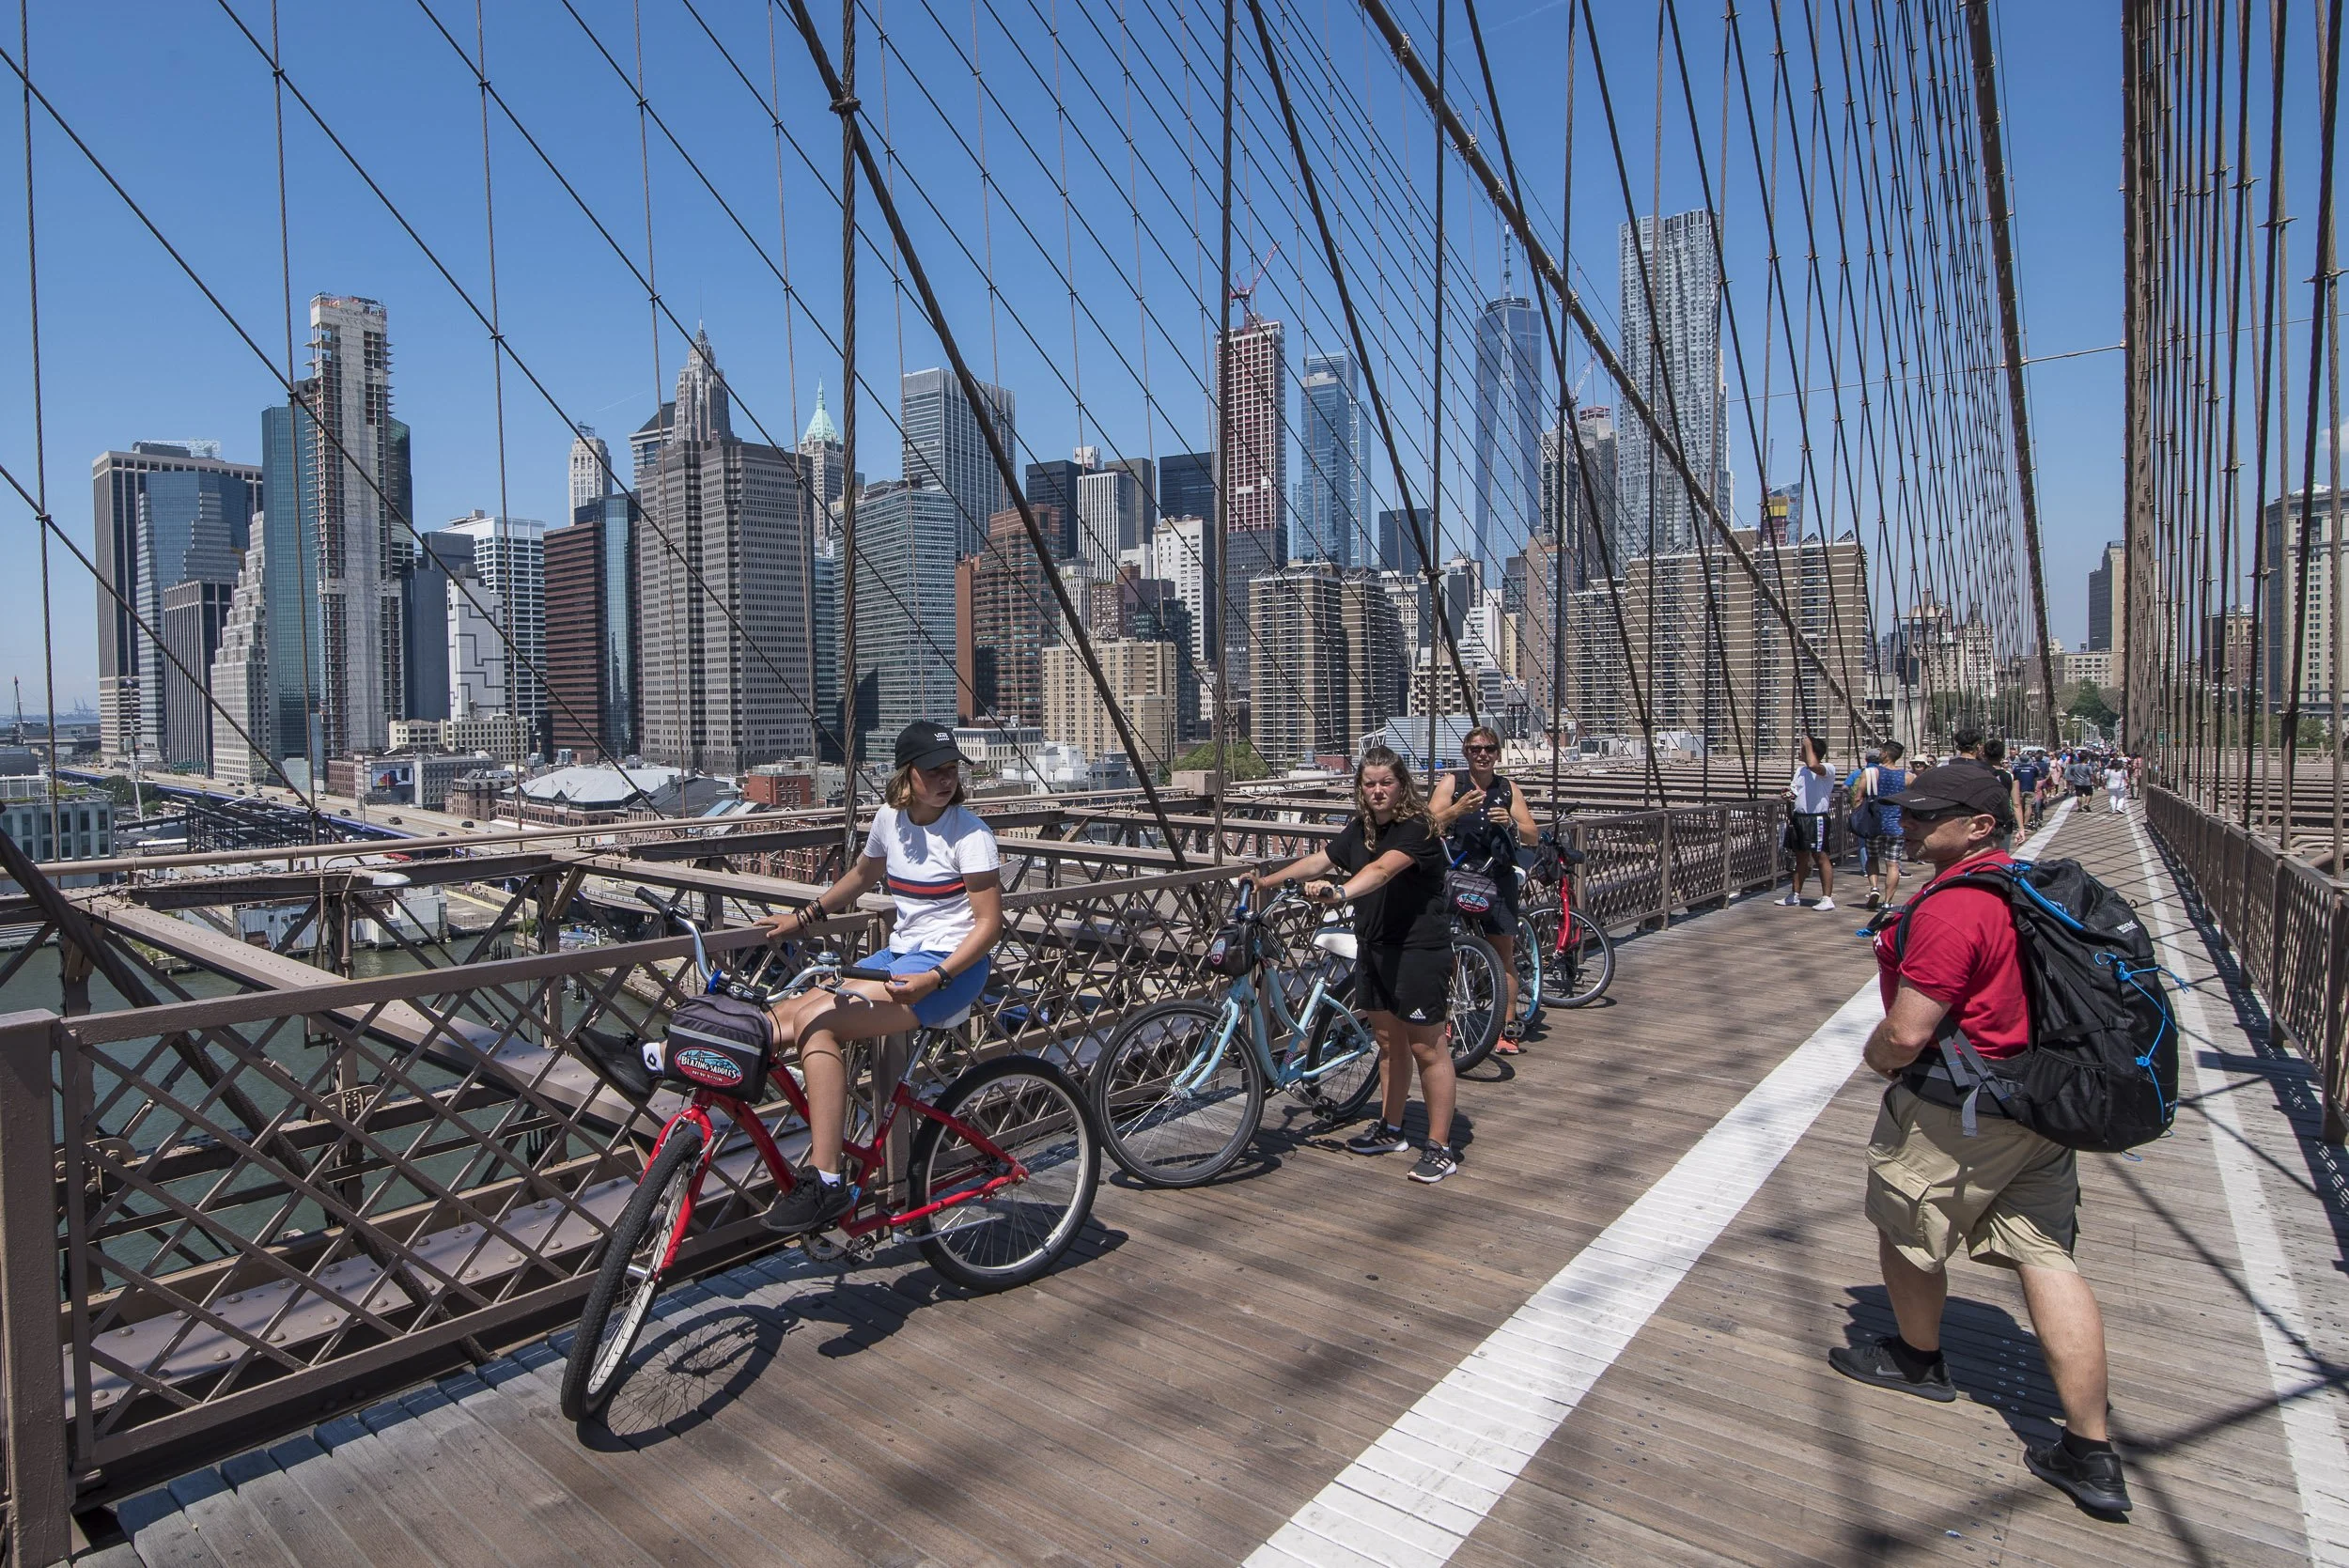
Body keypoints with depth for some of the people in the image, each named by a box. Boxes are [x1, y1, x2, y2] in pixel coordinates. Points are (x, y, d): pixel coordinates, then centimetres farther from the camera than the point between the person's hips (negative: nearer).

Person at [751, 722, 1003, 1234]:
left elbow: (989, 923, -15)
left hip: (951, 966, -7)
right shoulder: (890, 818, 6)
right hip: (900, 956, 7)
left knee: (816, 1020, -23)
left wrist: (935, 979, -25)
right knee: (791, 1011, -12)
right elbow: (862, 875, 26)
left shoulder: (969, 835, -14)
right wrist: (803, 916, 25)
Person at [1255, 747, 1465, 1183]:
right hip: (1373, 947, 8)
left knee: (1426, 1047, -1)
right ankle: (1391, 1130, 31)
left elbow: (1382, 870, -34)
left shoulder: (1417, 829, -17)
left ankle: (1440, 1147, 9)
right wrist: (1266, 880, 10)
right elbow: (1319, 861, 14)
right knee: (1388, 1040, 18)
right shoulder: (1360, 829, 8)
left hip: (1419, 950, -8)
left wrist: (1338, 892, -50)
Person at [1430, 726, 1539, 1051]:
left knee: (1503, 951, 0)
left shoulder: (1509, 790, 11)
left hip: (1497, 879, 1)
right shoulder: (1451, 783, 4)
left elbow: (1533, 836, 7)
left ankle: (1508, 1026, 7)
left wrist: (1511, 822, -12)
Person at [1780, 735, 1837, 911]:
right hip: (1798, 817, 8)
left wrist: (1808, 744, -20)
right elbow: (1793, 792, 21)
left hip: (1815, 819, -8)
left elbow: (1813, 765, -33)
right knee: (1801, 857, 14)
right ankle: (1795, 896, 21)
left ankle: (1827, 898, 0)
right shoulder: (1800, 769, 14)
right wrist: (1788, 795, -2)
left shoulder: (1828, 770, -10)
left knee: (1820, 857, -5)